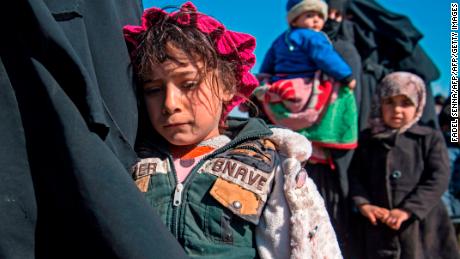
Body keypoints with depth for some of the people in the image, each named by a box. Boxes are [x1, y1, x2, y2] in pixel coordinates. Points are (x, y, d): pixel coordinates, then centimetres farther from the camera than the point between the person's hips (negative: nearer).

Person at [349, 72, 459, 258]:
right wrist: (363, 204, -11)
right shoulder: (367, 139, 9)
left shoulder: (431, 138, 2)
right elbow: (356, 176, 6)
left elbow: (438, 179, -7)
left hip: (422, 225, -1)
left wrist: (407, 210, -15)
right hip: (380, 226, 2)